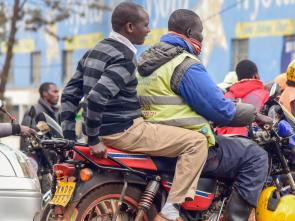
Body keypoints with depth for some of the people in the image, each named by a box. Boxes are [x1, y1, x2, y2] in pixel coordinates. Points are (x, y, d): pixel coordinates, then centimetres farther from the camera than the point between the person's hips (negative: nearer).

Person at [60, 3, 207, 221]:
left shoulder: (95, 52, 13)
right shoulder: (125, 58, -15)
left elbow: (69, 94, 13)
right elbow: (97, 97, -29)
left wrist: (70, 136, 14)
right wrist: (94, 139, -22)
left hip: (105, 129, 10)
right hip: (124, 131, -10)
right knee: (197, 142, -12)